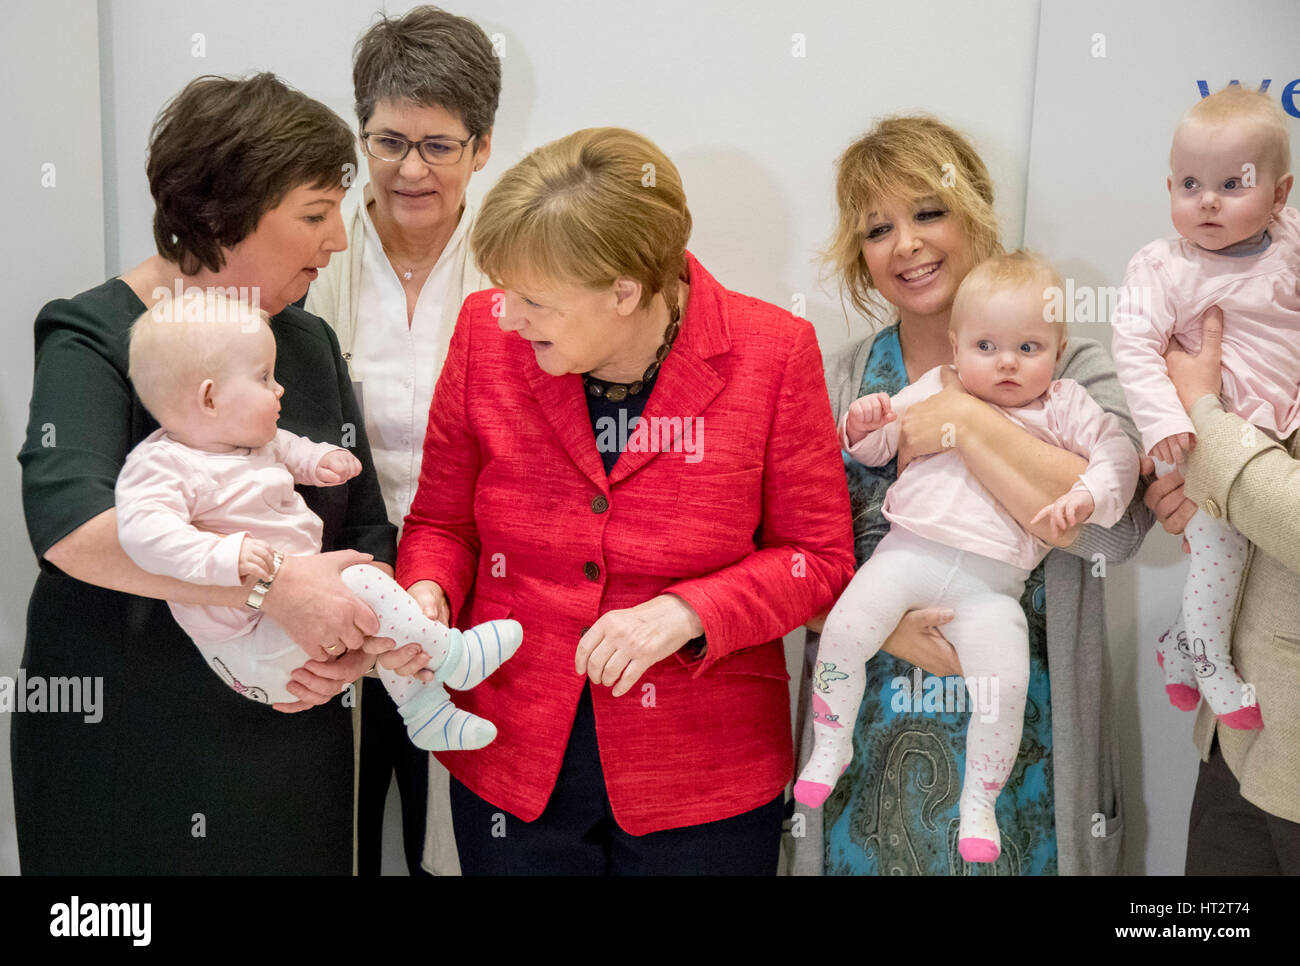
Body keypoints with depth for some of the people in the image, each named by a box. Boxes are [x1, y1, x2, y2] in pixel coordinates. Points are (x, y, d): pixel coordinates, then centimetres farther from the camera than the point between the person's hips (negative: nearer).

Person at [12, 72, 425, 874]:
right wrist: (275, 582, -33)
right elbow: (68, 526, -27)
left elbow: (367, 531, 9)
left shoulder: (311, 343, 8)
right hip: (125, 755, -4)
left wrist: (363, 634, -11)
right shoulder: (96, 336, -9)